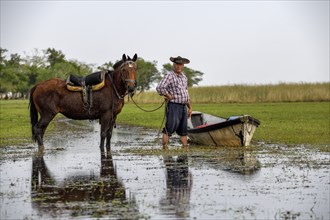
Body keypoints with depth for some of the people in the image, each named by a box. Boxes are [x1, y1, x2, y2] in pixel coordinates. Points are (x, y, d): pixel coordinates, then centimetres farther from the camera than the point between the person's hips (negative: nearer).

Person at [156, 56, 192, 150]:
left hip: (183, 106, 8)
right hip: (173, 106, -8)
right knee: (170, 128, -10)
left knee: (183, 129, 13)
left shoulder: (184, 76, 16)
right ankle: (164, 148, -7)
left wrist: (190, 107, 22)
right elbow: (159, 88, -24)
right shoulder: (169, 75, -11)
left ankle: (186, 148, 18)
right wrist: (169, 96, -15)